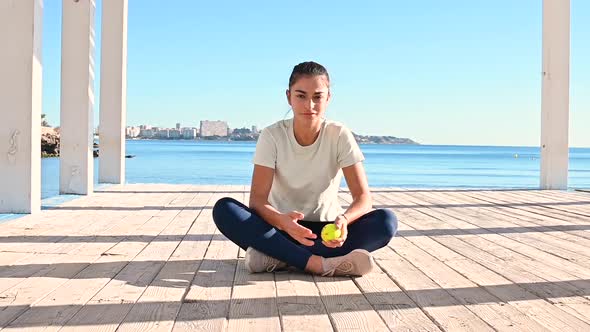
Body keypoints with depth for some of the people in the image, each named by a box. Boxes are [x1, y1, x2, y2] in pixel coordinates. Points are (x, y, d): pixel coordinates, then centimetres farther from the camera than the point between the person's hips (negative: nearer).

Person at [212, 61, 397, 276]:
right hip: (282, 226, 0)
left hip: (326, 228, 1)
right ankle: (320, 264, -35)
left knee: (386, 221, -28)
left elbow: (363, 198, -15)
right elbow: (257, 199, -19)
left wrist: (344, 219, -39)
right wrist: (282, 221, -42)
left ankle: (276, 256, -29)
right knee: (223, 209, -27)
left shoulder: (340, 136, -10)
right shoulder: (272, 135, -11)